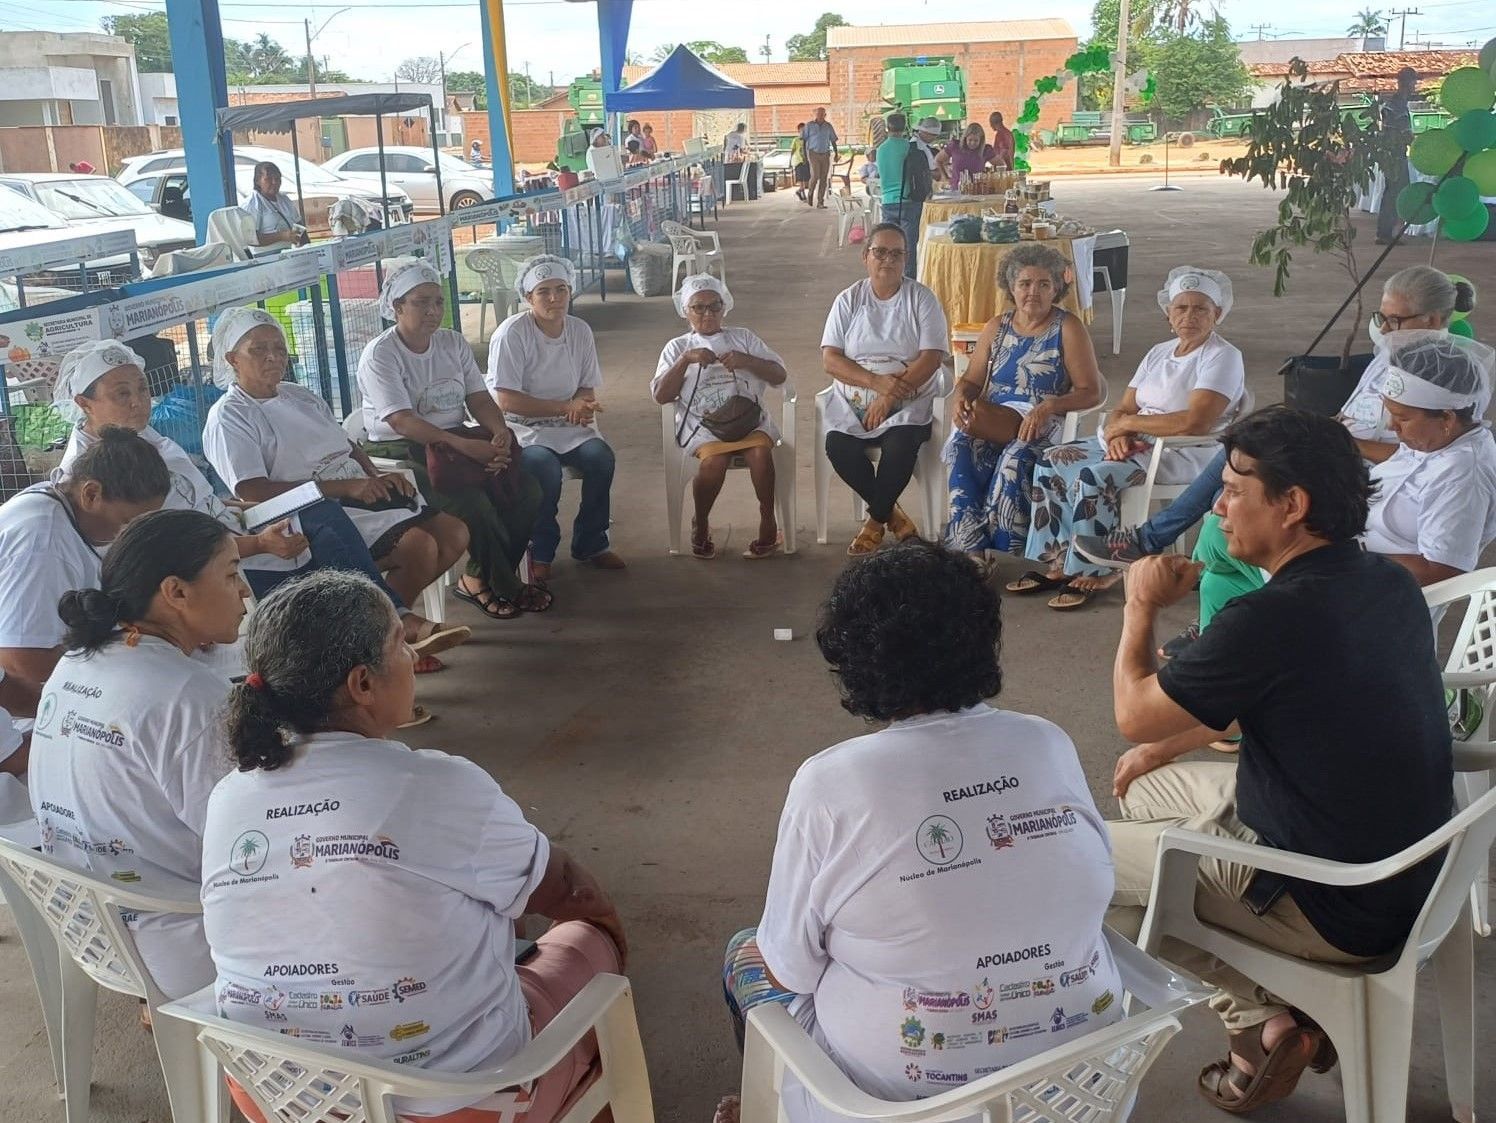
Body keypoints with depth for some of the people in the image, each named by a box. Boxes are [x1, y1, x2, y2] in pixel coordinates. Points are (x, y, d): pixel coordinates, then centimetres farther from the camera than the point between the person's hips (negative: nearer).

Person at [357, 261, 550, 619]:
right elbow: (402, 420, -22)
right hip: (401, 452, -7)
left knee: (526, 489, -13)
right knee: (472, 501, -30)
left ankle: (480, 579, 1)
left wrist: (500, 430, -18)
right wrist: (465, 446, -32)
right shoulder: (380, 355, -11)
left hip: (459, 441, 7)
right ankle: (505, 585, -6)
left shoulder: (453, 342, 10)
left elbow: (479, 399, 5)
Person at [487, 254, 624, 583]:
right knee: (545, 468, -34)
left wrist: (582, 407, -15)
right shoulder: (511, 334, -13)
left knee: (601, 456, -24)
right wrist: (566, 406, -21)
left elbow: (587, 388, 11)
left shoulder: (580, 330, 4)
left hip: (569, 426, 5)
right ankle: (541, 551, -8)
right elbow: (507, 401, -18)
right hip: (523, 428, -5)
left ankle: (590, 543, -2)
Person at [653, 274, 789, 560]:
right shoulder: (678, 347, 15)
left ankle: (768, 522, -15)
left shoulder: (743, 338, 18)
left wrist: (745, 360, -7)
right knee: (714, 461, -33)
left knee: (760, 452, -32)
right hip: (702, 424, -1)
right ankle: (701, 524, -7)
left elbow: (779, 375, 9)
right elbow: (661, 395, 1)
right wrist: (686, 360, -9)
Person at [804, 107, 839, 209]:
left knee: (824, 179, -1)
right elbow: (804, 140, 2)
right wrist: (804, 154, -4)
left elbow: (833, 141, 11)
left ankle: (820, 202, 4)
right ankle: (810, 194, 11)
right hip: (813, 153, -3)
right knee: (815, 176, -16)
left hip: (825, 154, 3)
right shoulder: (809, 125, 0)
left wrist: (836, 154, 3)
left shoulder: (828, 126, 6)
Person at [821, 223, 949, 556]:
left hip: (908, 402, -2)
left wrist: (889, 397, -18)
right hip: (853, 402, 2)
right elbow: (830, 360, -2)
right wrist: (877, 382, -17)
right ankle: (891, 514, -4)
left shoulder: (921, 298, 2)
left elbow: (931, 358, -7)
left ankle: (875, 520, -7)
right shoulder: (849, 299, 7)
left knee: (900, 446, -32)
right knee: (839, 447, -26)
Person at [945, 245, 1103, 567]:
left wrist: (1049, 405, -20)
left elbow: (1091, 392, -3)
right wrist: (962, 396, -8)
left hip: (1041, 426, -3)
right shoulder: (997, 327, 16)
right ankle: (972, 550, -32)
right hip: (990, 422, 3)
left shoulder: (1068, 329, 3)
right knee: (963, 447, -31)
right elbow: (971, 380, 17)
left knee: (1016, 456, -37)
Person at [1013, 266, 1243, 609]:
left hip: (1186, 455, -9)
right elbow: (1123, 410, 11)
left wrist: (1131, 422, -14)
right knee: (1052, 460, -5)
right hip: (1137, 443, 9)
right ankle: (1058, 563, -5)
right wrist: (1118, 433, -14)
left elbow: (1195, 422, -24)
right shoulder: (1159, 353, 16)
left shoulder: (1223, 357, -9)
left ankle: (1097, 572, -15)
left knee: (1094, 476, -30)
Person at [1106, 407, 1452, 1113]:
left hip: (1337, 907, -8)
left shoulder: (1273, 618, -29)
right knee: (1144, 787, 21)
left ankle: (1260, 1023, 7)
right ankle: (1281, 1006, 17)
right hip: (1401, 862, 9)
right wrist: (1167, 748, 17)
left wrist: (1142, 606, 1)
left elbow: (1134, 714, -13)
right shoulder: (1386, 583, -1)